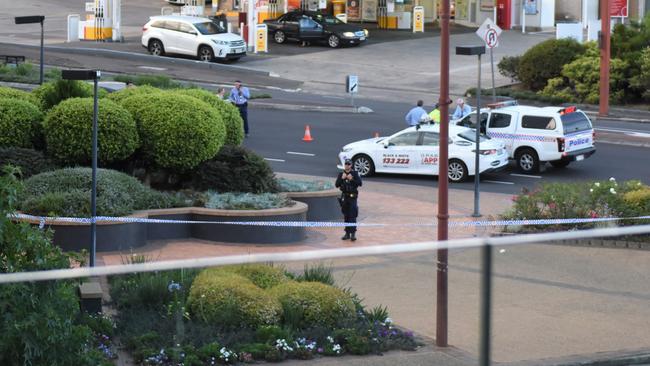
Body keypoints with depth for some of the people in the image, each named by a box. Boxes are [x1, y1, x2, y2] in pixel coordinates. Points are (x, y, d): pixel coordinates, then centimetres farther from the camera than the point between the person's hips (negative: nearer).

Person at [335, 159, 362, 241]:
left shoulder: (355, 174, -2)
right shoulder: (341, 174, 7)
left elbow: (359, 183, -10)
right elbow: (337, 185, -1)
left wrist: (352, 179, -22)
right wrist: (342, 178, -15)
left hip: (352, 197, -4)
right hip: (344, 197, 4)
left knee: (352, 216, -12)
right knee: (346, 216, 8)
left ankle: (353, 233, -15)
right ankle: (347, 233, 15)